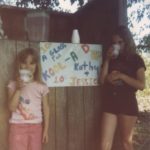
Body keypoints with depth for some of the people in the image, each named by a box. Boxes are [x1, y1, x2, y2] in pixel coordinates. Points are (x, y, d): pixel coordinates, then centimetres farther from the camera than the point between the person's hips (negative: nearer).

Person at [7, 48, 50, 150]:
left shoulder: (41, 86, 1)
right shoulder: (13, 85, -2)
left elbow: (46, 109, 3)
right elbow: (12, 107, -11)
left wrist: (46, 129, 1)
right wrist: (18, 89, -20)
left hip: (36, 126, 2)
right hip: (18, 126, -1)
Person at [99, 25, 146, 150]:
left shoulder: (136, 59, 0)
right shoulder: (111, 59, 11)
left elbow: (141, 85, -10)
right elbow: (102, 81, 0)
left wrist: (121, 76, -15)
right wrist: (107, 60, -5)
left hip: (128, 105, -3)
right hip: (110, 104, 3)